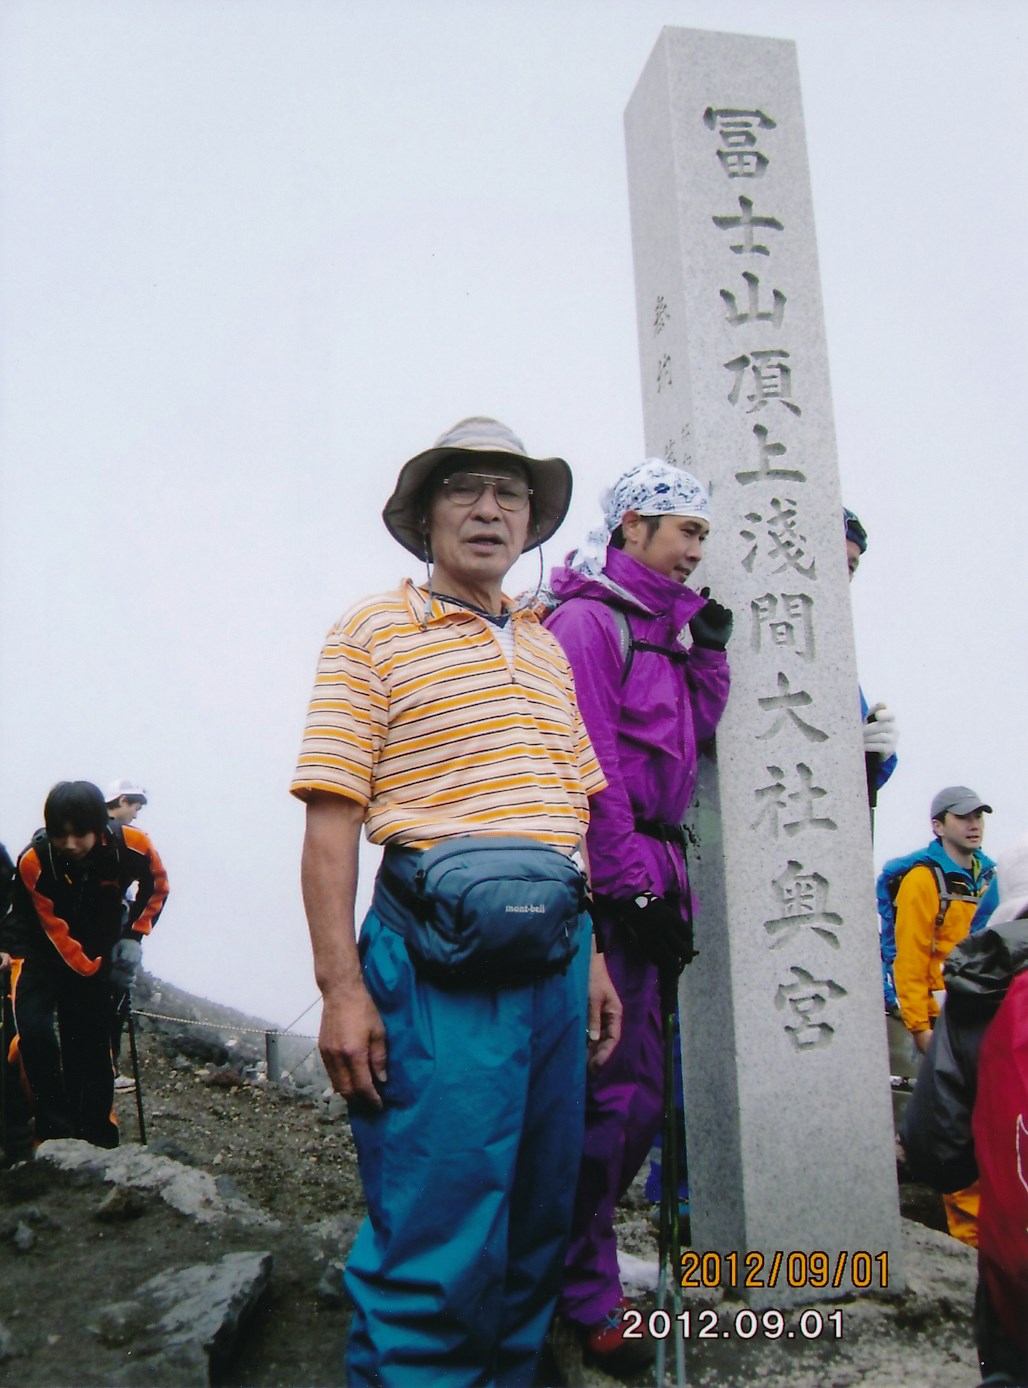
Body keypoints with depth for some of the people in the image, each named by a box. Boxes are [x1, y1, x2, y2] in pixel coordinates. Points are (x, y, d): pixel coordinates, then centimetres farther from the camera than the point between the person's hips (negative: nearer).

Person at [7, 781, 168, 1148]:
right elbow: (54, 932, -23)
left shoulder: (130, 846, -27)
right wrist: (96, 972, -19)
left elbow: (157, 884, -4)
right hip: (44, 951, -2)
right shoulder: (33, 862, -32)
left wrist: (134, 935, -12)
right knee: (34, 1028, -20)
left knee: (90, 1042, 4)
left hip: (97, 953, 2)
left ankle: (97, 1137, 15)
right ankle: (55, 1131, -10)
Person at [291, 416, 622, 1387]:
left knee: (538, 1217, 16)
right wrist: (342, 986, -14)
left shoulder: (547, 648, 17)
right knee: (437, 1234, -3)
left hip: (554, 956, 6)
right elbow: (332, 816, -8)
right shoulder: (374, 632, -1)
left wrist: (593, 958, 15)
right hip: (437, 960, -6)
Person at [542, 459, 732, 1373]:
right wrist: (630, 883, -16)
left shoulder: (657, 627, 20)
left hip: (644, 878, 10)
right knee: (616, 1093, -4)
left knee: (638, 1090, 14)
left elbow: (691, 736, 20)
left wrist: (709, 646, 10)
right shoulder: (586, 620, -9)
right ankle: (586, 1301, 14)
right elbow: (588, 766, -16)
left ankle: (575, 1273, 30)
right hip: (608, 880, -10)